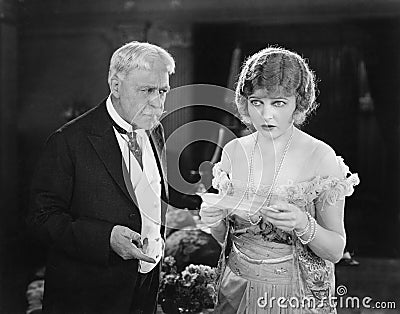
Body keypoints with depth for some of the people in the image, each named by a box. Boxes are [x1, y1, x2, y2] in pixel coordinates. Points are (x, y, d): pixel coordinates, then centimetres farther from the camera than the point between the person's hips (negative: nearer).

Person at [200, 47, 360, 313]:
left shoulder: (321, 156, -16)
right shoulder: (233, 151, -4)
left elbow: (335, 251, -11)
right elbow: (226, 237, 6)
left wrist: (303, 224, -28)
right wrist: (214, 221, -14)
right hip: (236, 290, 4)